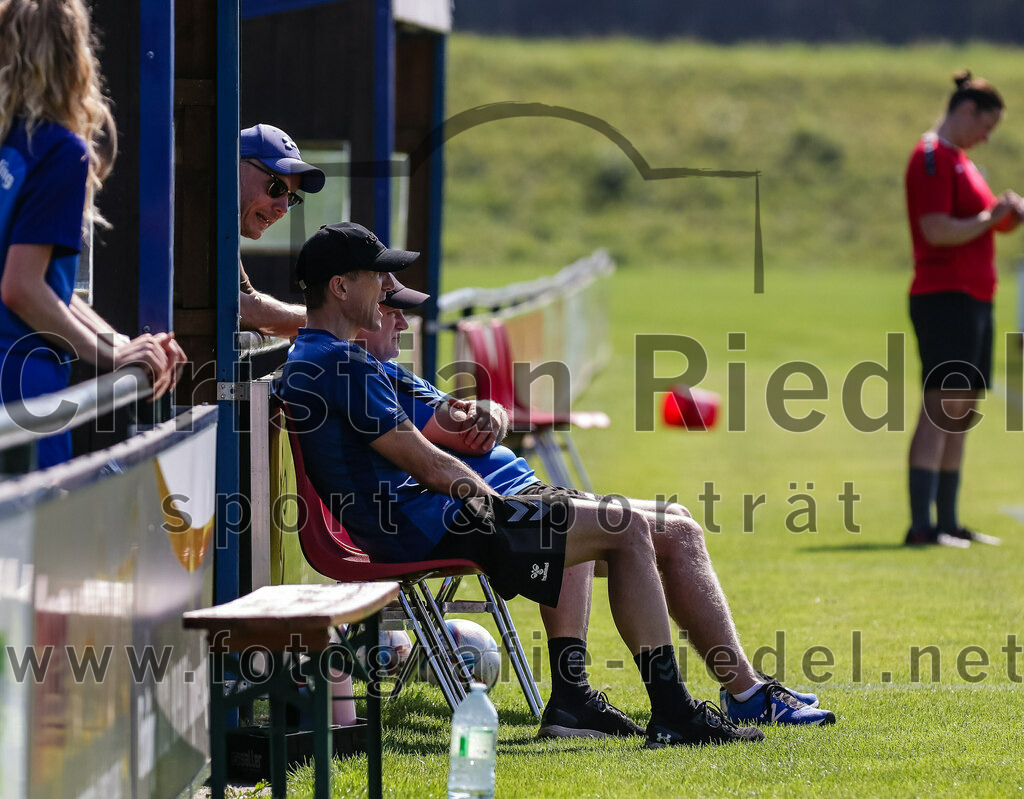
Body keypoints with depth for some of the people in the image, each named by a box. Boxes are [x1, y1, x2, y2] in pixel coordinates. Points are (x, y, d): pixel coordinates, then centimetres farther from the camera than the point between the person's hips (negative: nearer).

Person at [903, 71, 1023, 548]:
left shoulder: (958, 159, 21)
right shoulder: (932, 158, -10)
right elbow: (938, 231, -19)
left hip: (973, 296, 10)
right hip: (945, 297, -10)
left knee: (961, 414, 10)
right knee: (942, 408, -15)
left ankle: (947, 522, 13)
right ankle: (921, 524, -20)